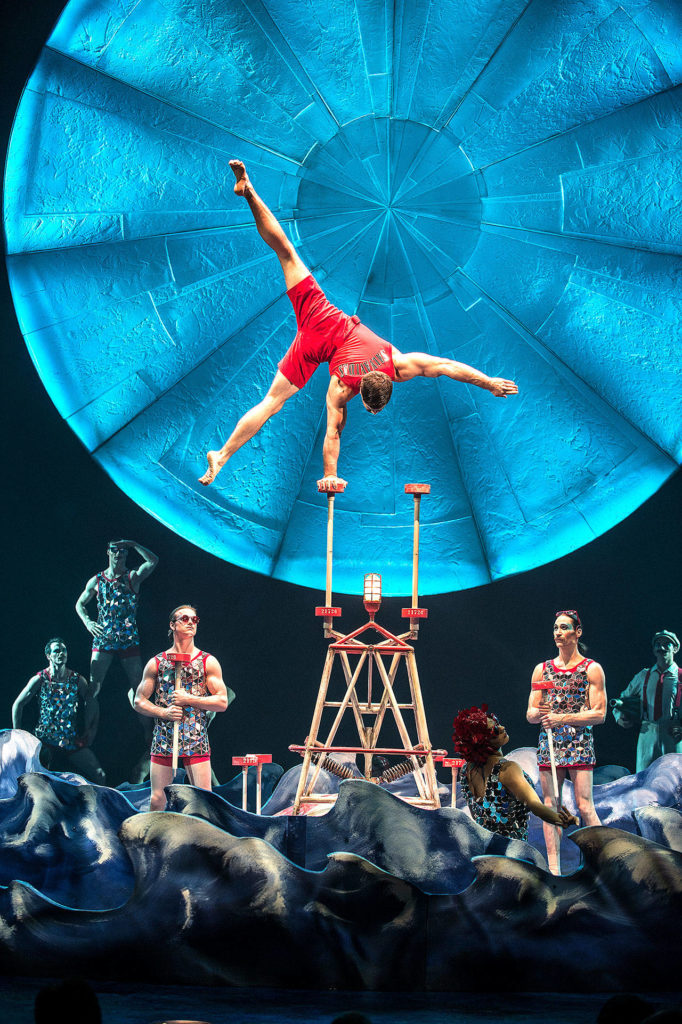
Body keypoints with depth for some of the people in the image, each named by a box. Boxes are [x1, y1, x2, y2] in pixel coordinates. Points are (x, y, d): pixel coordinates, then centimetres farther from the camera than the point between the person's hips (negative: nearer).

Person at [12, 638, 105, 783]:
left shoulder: (78, 680, 2)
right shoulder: (39, 680, -4)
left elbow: (89, 705, 16)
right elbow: (17, 705, 3)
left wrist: (85, 731, 9)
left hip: (71, 740, 2)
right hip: (44, 739, -2)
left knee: (99, 776, -10)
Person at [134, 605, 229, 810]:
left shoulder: (208, 662, 5)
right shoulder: (156, 663, 7)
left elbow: (222, 702, 1)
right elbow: (139, 702, 9)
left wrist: (189, 699, -10)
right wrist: (163, 712, -9)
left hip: (196, 741, -1)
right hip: (163, 740, 1)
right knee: (157, 801, 2)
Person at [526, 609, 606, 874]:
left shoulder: (592, 670, 2)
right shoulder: (542, 670, 13)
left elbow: (599, 714, -4)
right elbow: (530, 714, 13)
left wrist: (563, 718, -15)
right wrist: (539, 714, -11)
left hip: (579, 745, -4)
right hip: (549, 745, 4)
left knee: (584, 806, -11)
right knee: (550, 806, 2)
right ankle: (553, 869, 4)